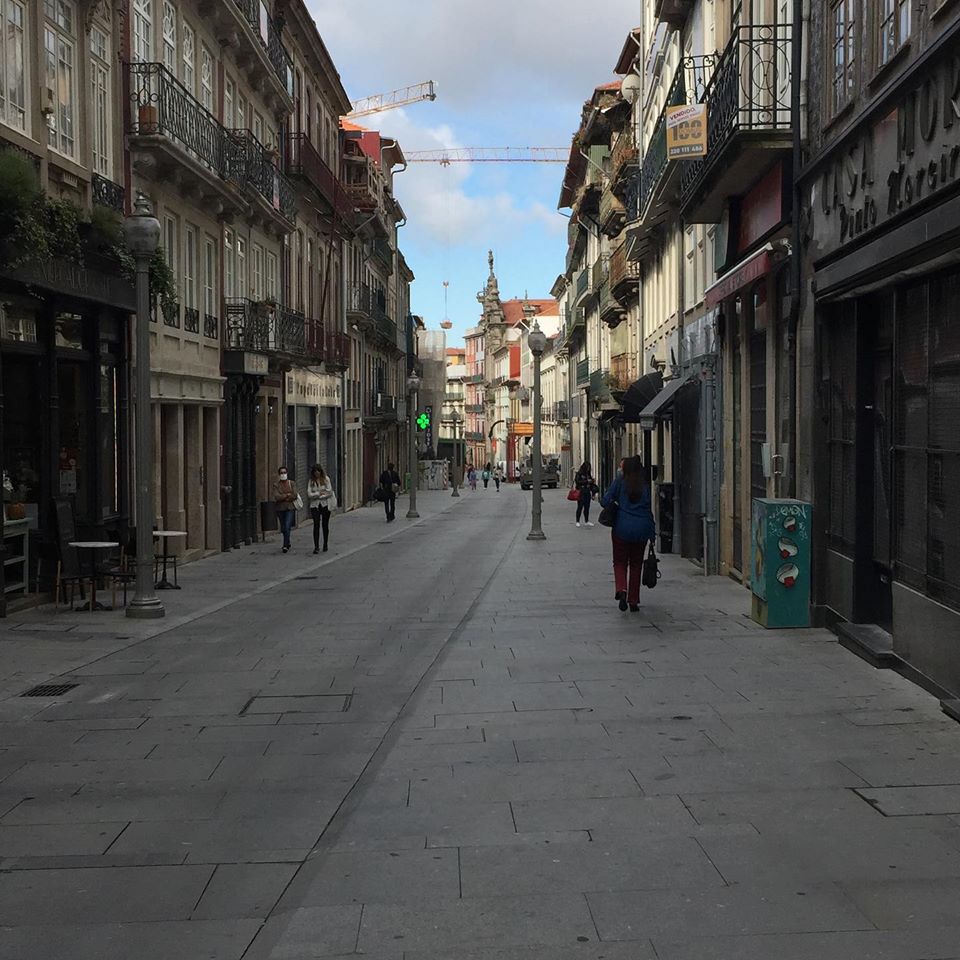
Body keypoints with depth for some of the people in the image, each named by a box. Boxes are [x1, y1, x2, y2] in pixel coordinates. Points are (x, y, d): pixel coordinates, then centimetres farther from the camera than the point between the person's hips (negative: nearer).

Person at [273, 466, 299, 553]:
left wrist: (283, 497, -6)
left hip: (290, 508, -2)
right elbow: (276, 497, -9)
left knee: (287, 527, -16)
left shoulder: (292, 483, 5)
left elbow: (295, 495, -5)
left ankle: (285, 546, -15)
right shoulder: (276, 485, 4)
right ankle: (288, 544, 29)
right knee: (283, 529, 10)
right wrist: (287, 495, -8)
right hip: (280, 509, 2)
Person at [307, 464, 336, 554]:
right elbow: (309, 494, -3)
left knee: (325, 525, 6)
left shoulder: (326, 479, 0)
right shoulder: (311, 481, 5)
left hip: (325, 505, 0)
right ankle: (316, 546, -8)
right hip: (315, 505, 0)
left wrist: (317, 496, -6)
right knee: (316, 525, -7)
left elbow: (329, 492, -6)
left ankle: (325, 545, 17)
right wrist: (319, 493, -10)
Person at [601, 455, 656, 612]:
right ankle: (633, 601, 14)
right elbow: (649, 511, 1)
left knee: (620, 563, 11)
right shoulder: (645, 486, 2)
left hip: (622, 528, -2)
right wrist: (652, 533, 4)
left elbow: (605, 501, -9)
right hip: (641, 530, 2)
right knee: (636, 565, 13)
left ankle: (621, 589, -16)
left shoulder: (619, 483, -3)